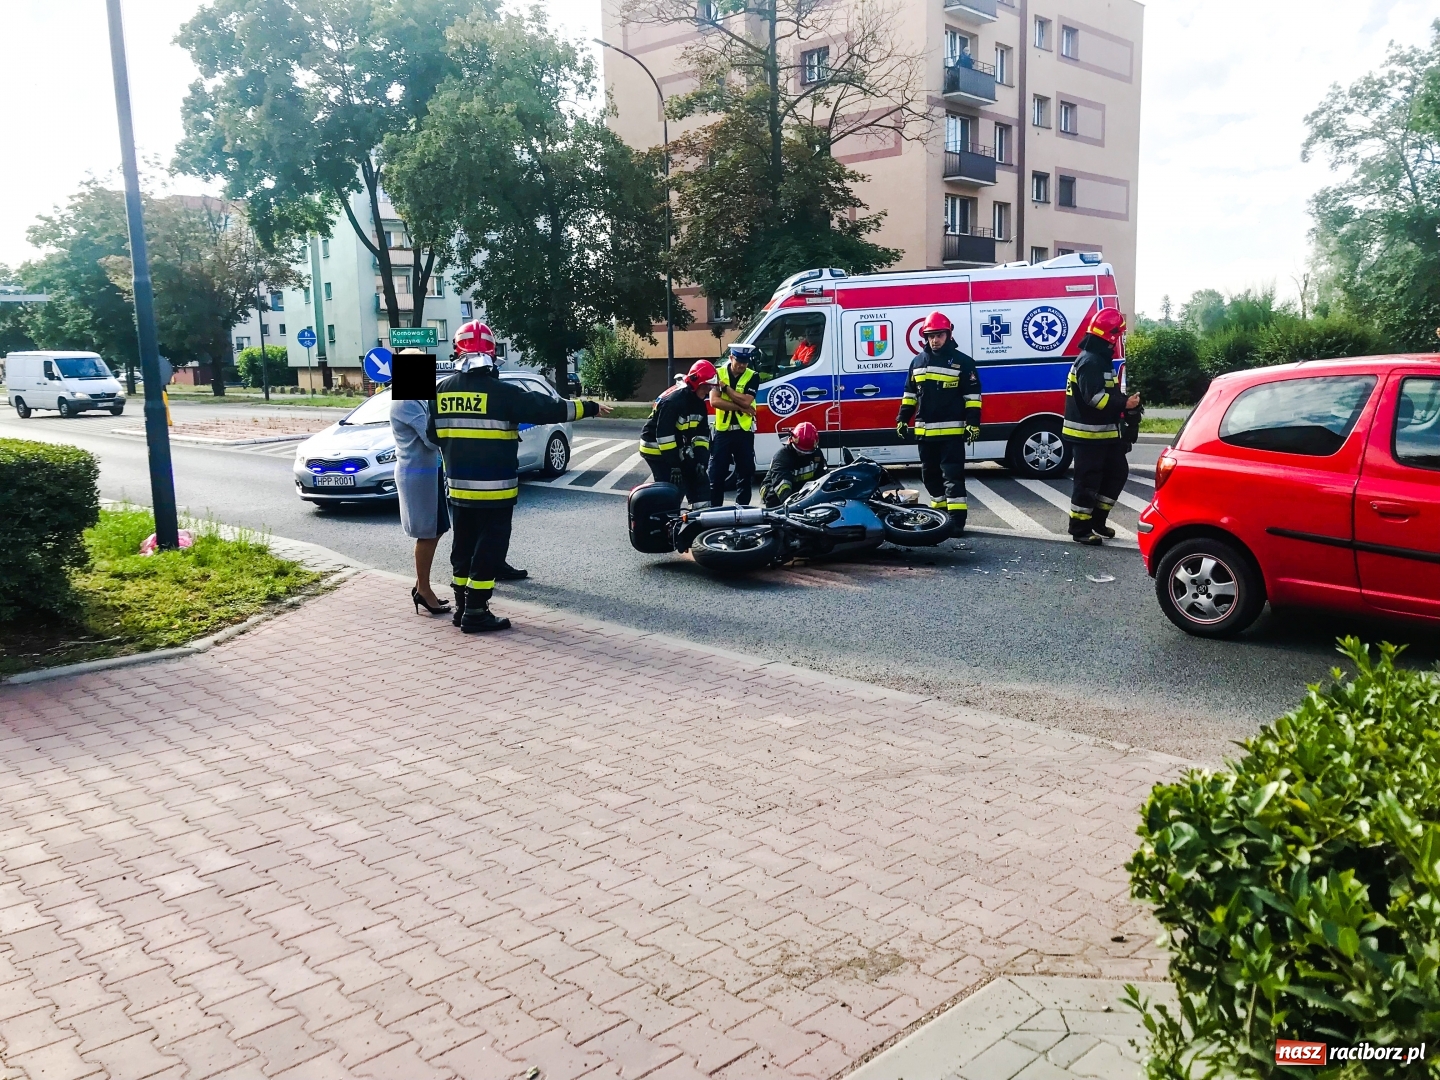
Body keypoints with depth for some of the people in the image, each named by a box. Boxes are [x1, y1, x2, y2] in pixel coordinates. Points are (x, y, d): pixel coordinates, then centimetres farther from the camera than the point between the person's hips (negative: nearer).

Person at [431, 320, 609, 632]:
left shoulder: (442, 390, 4)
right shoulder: (502, 392, -13)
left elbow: (433, 434, 12)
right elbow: (547, 408, -10)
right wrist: (587, 408, 2)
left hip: (458, 487, 6)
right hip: (494, 489, -6)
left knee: (463, 546, 17)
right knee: (489, 549, 1)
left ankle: (462, 607, 23)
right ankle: (475, 612, 2)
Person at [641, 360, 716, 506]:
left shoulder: (698, 403, 2)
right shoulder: (673, 400, -26)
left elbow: (702, 433, 5)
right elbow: (664, 434, -29)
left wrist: (701, 460, -7)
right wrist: (674, 465, -27)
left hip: (677, 449, 9)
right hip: (657, 450, -9)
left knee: (698, 478, 7)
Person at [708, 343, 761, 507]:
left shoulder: (753, 376, -1)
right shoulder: (718, 374, 1)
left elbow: (746, 401, -15)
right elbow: (714, 401, -12)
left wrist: (725, 387, -12)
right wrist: (741, 408, -14)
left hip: (744, 432, 0)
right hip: (722, 431, 0)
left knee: (745, 472, 6)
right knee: (716, 473, 2)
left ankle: (742, 508, 15)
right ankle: (715, 509, 10)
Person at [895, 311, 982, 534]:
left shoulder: (962, 361, -3)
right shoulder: (918, 362, 12)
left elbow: (972, 395, -4)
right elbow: (910, 393, 18)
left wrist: (973, 423, -12)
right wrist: (903, 419, 13)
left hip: (952, 430, -6)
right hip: (925, 430, 6)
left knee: (952, 475, -8)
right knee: (930, 474, 13)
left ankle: (956, 518, -10)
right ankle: (939, 512, 27)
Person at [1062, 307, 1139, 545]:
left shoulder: (1100, 359, 16)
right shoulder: (1090, 361, -17)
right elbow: (1094, 397, -26)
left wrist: (1124, 401, 7)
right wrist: (1124, 404, -24)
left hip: (1103, 432, 11)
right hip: (1088, 434, -11)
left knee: (1117, 472, 15)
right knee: (1088, 481, -5)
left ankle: (1097, 520, 23)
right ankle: (1080, 529, 3)